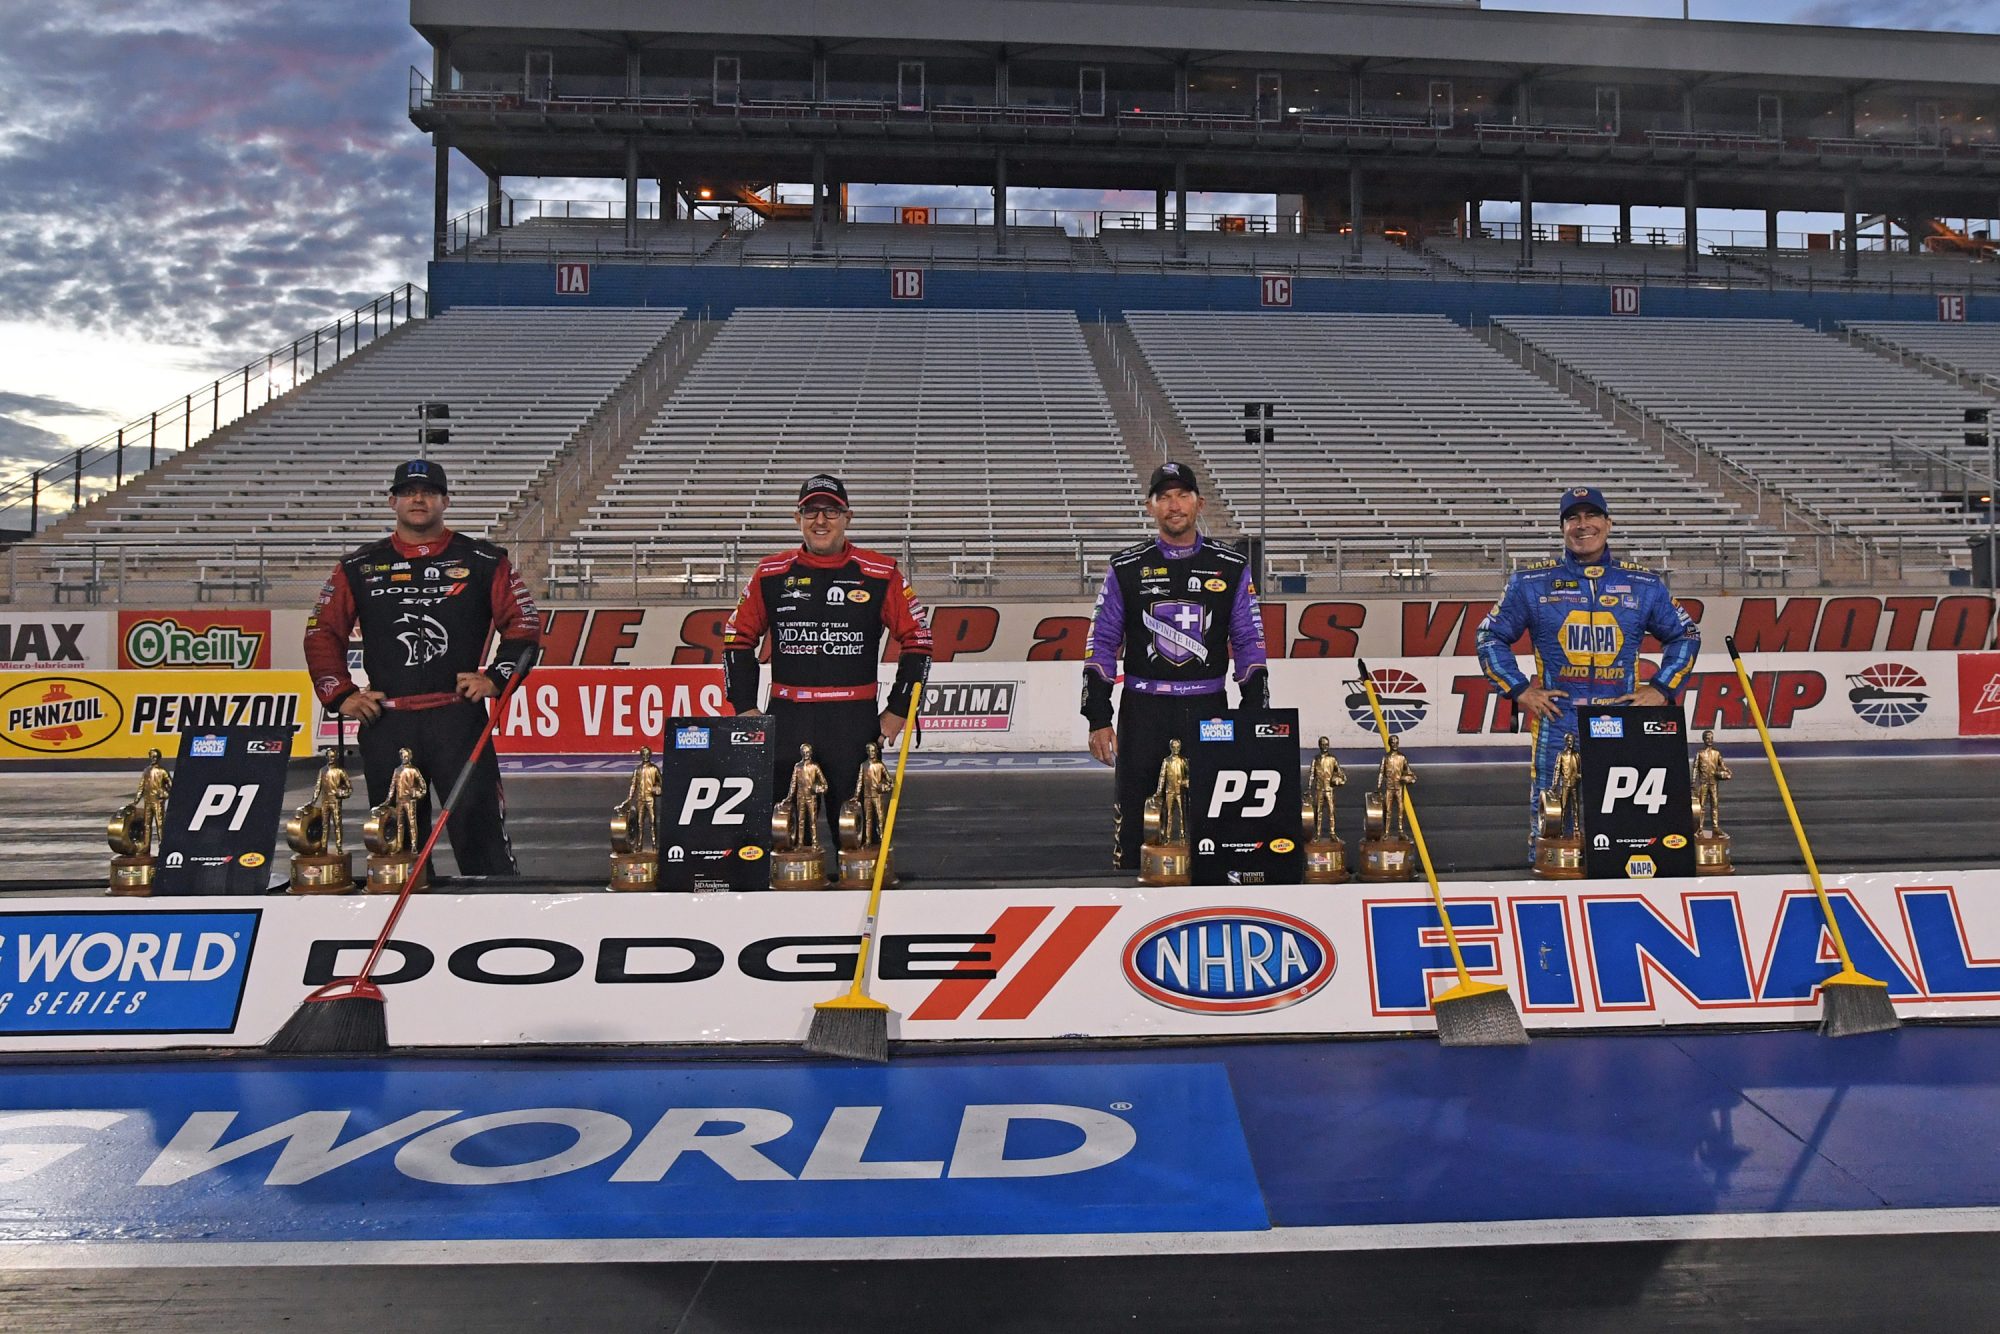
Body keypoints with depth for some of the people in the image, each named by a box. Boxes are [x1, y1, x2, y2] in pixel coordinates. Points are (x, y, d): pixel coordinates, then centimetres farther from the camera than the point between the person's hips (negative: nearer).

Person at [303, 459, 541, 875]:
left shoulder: (483, 561, 5)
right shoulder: (359, 567, 11)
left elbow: (525, 625, 5)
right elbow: (321, 632, 14)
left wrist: (495, 678, -5)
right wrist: (341, 694, 5)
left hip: (459, 715, -2)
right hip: (385, 722, 3)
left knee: (478, 823, -7)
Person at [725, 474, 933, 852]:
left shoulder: (881, 574, 0)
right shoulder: (771, 573, 6)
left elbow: (917, 641, 4)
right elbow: (738, 639, 13)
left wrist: (897, 710, 0)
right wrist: (745, 708, 6)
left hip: (855, 722, -1)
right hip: (787, 721, 2)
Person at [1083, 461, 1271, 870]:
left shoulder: (1232, 568, 5)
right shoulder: (1126, 568, 3)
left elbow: (1250, 644, 6)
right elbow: (1102, 645, 4)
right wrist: (1098, 718, -2)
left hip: (1208, 712, 1)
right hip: (1143, 712, 0)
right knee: (1133, 815, 2)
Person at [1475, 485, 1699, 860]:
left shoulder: (1644, 585, 11)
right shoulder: (1531, 583, 6)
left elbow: (1685, 636, 20)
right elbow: (1491, 637, 11)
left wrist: (1661, 689, 9)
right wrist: (1520, 690, 2)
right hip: (1557, 727, -1)